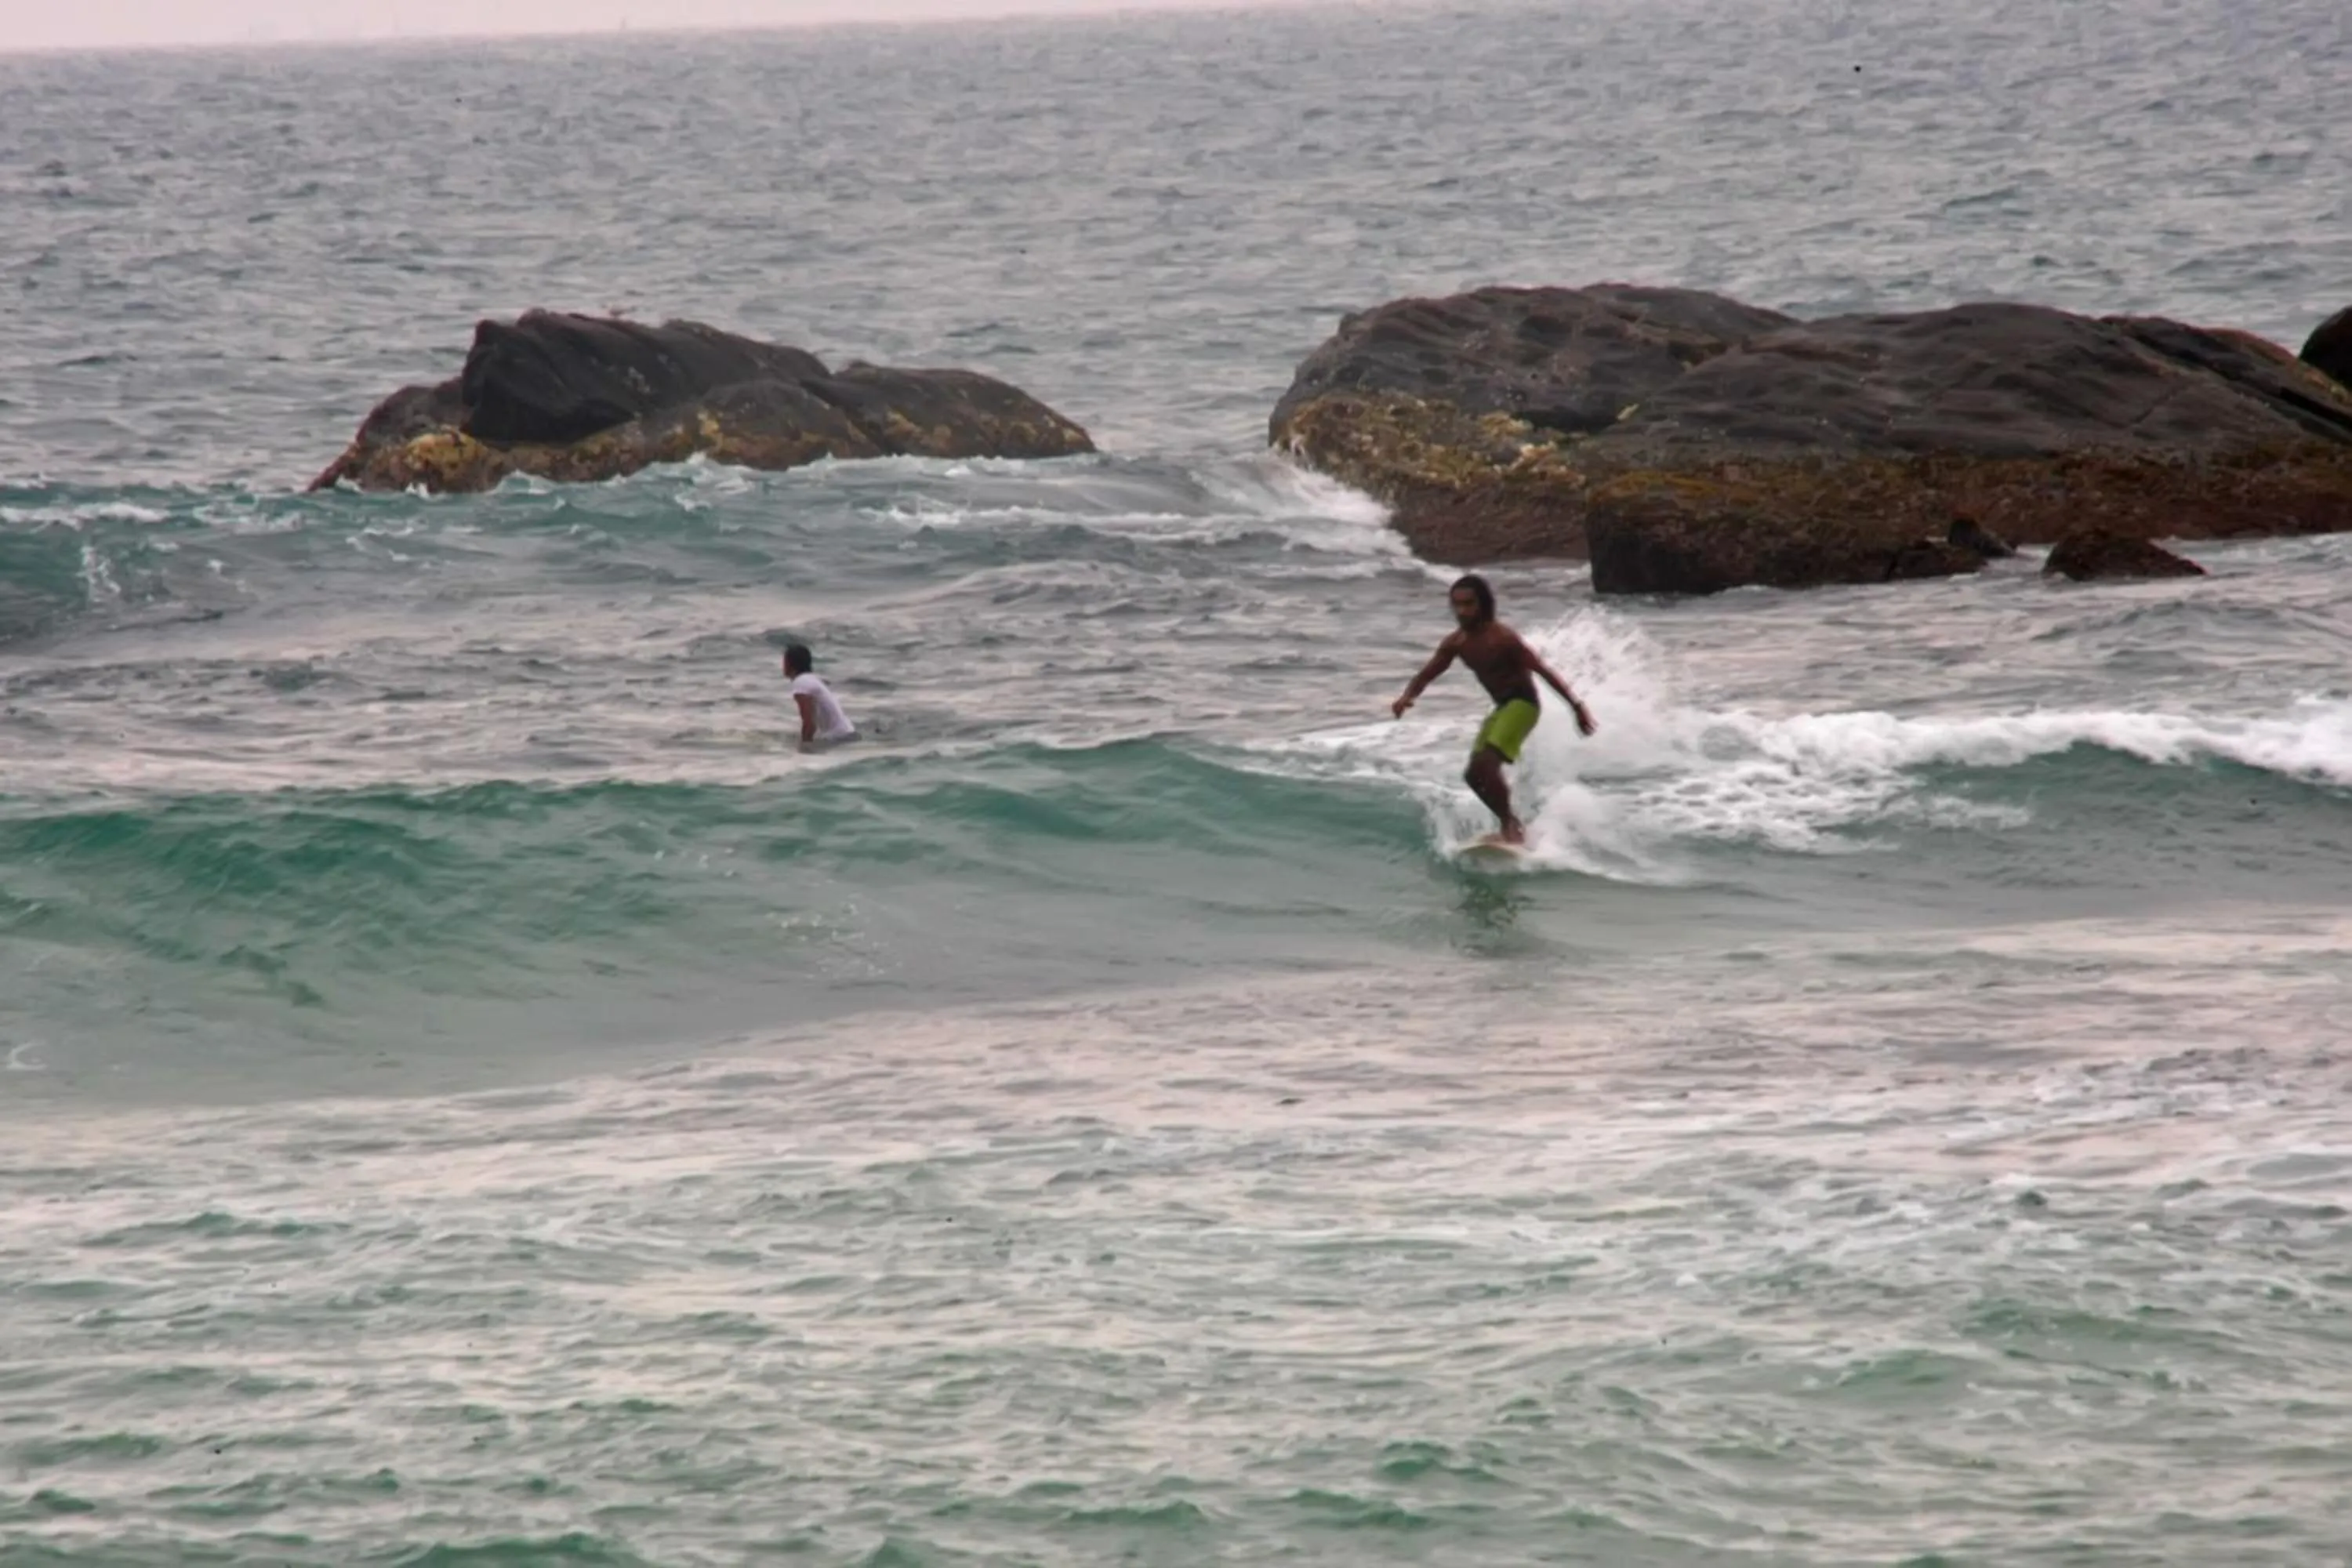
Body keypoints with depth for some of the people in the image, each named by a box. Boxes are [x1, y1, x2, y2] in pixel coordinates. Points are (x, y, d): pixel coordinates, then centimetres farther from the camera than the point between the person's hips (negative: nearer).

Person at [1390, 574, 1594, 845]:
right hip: (1501, 708, 9)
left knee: (1485, 764, -24)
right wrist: (1407, 697, -17)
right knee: (1475, 776, 6)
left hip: (1522, 704, -9)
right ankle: (1512, 826, 21)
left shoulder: (1502, 639, -21)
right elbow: (1425, 675, 6)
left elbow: (1545, 670, -20)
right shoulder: (1456, 644, 1)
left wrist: (1577, 708, -22)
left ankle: (1510, 826, -13)